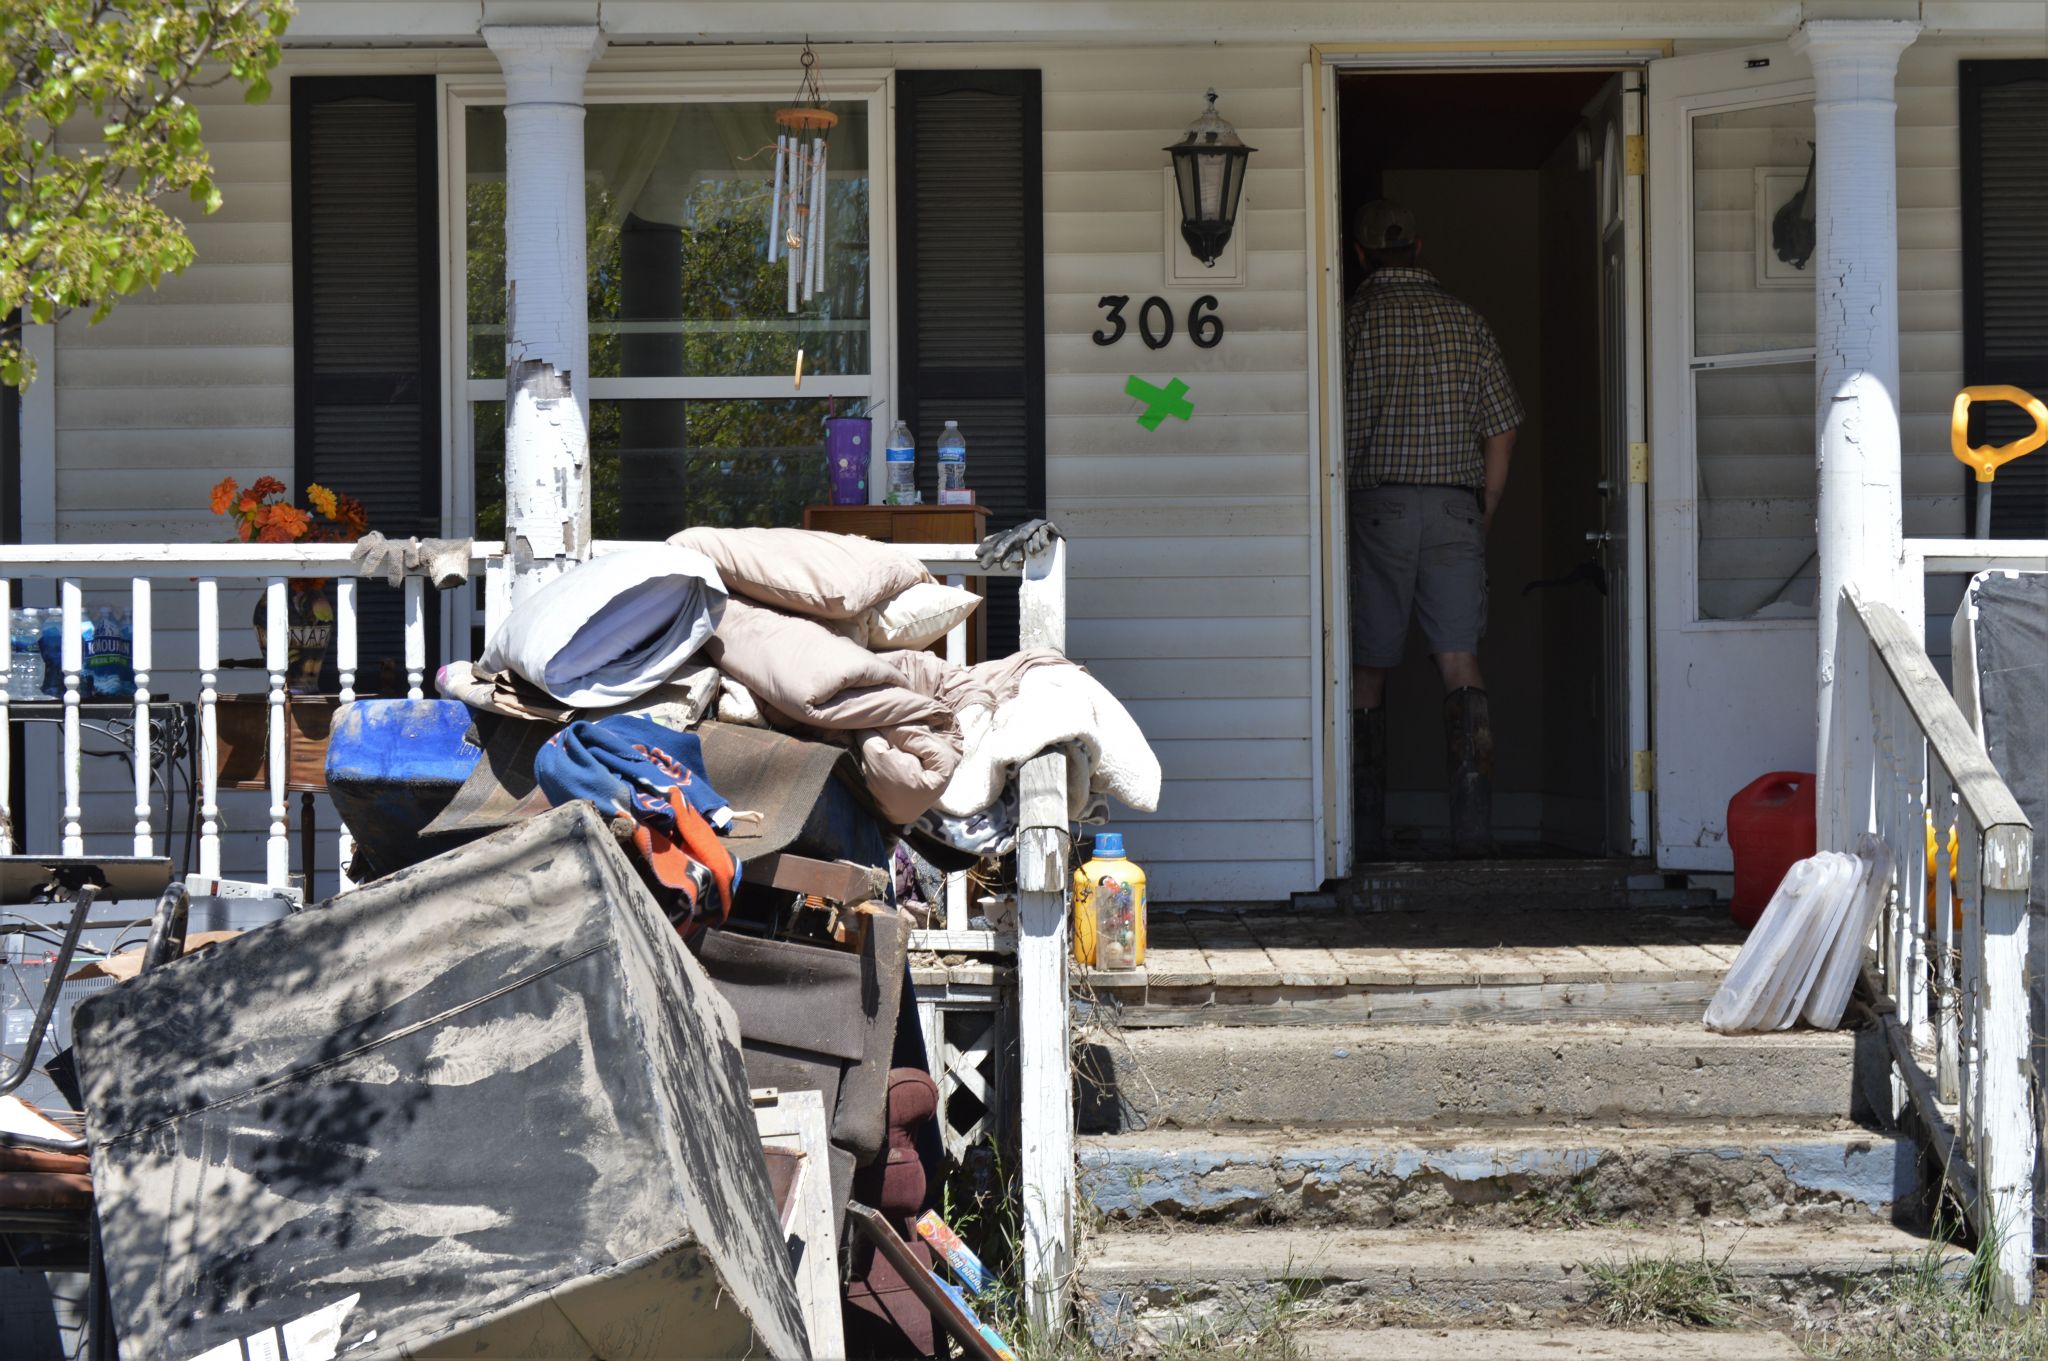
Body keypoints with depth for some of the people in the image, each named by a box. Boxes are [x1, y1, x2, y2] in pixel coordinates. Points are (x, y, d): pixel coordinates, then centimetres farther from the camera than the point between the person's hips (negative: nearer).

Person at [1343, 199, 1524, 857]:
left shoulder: (1354, 318, -2)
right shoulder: (1466, 321, 7)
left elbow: (1342, 432, -4)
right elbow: (1502, 428, 6)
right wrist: (1482, 517, 13)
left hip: (1377, 506, -2)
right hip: (1456, 507, 2)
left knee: (1367, 672, 5)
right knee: (1460, 661, -2)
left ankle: (1365, 827, 7)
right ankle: (1473, 813, -17)